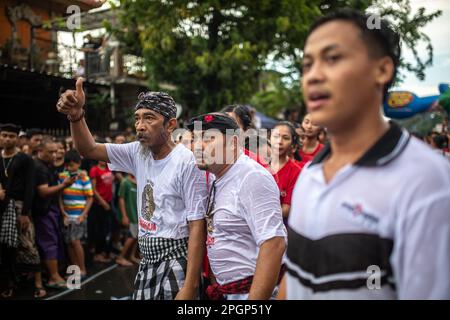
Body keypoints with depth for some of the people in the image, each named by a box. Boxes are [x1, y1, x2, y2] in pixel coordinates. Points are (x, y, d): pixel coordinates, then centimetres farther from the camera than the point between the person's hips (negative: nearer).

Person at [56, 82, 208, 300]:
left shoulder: (187, 163, -16)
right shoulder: (139, 153, 4)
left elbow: (197, 226, -17)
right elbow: (89, 150, 7)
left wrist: (189, 286, -22)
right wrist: (76, 115, -13)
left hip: (175, 263, -6)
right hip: (147, 261, 7)